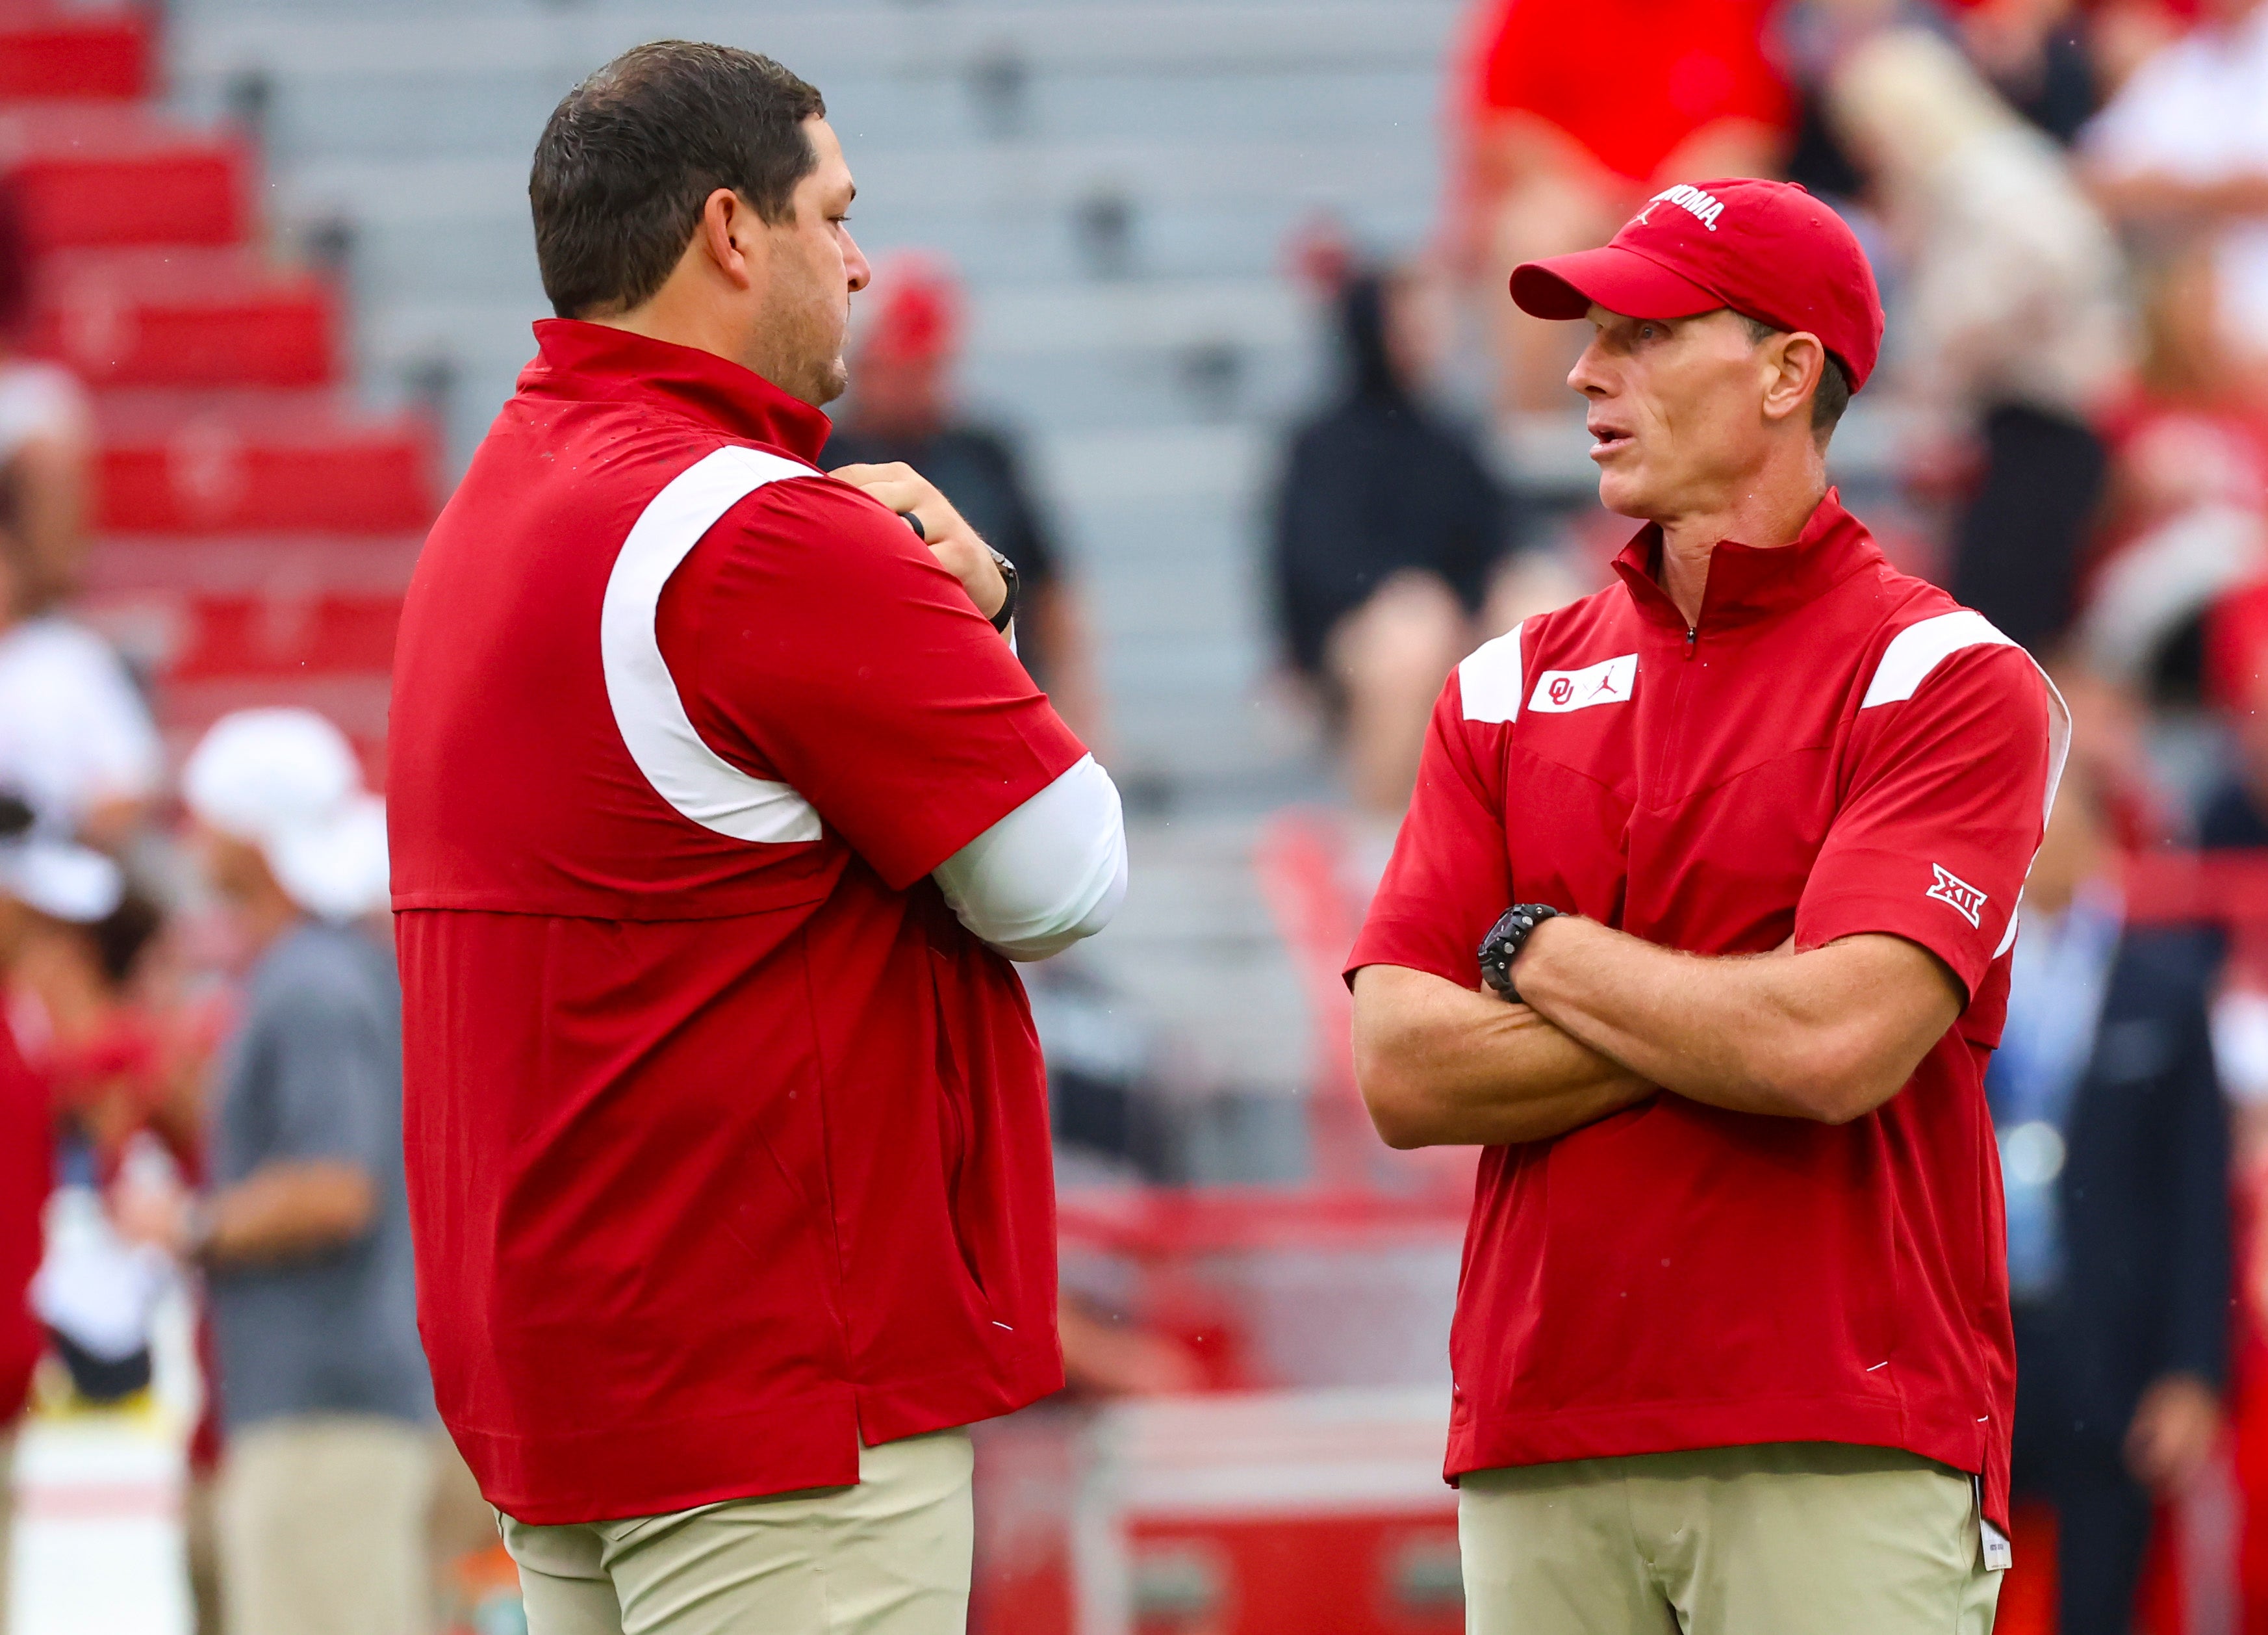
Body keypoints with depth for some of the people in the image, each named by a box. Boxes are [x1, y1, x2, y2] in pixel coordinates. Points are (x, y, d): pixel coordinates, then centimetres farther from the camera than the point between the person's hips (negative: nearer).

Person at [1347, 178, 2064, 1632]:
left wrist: (1547, 955, 0)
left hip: (1847, 1454, -4)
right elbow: (1405, 1073, 3)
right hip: (1542, 1446, 4)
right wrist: (1751, 1013, -6)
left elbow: (1836, 1051, -16)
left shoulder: (1949, 679, -2)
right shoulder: (1514, 686, 14)